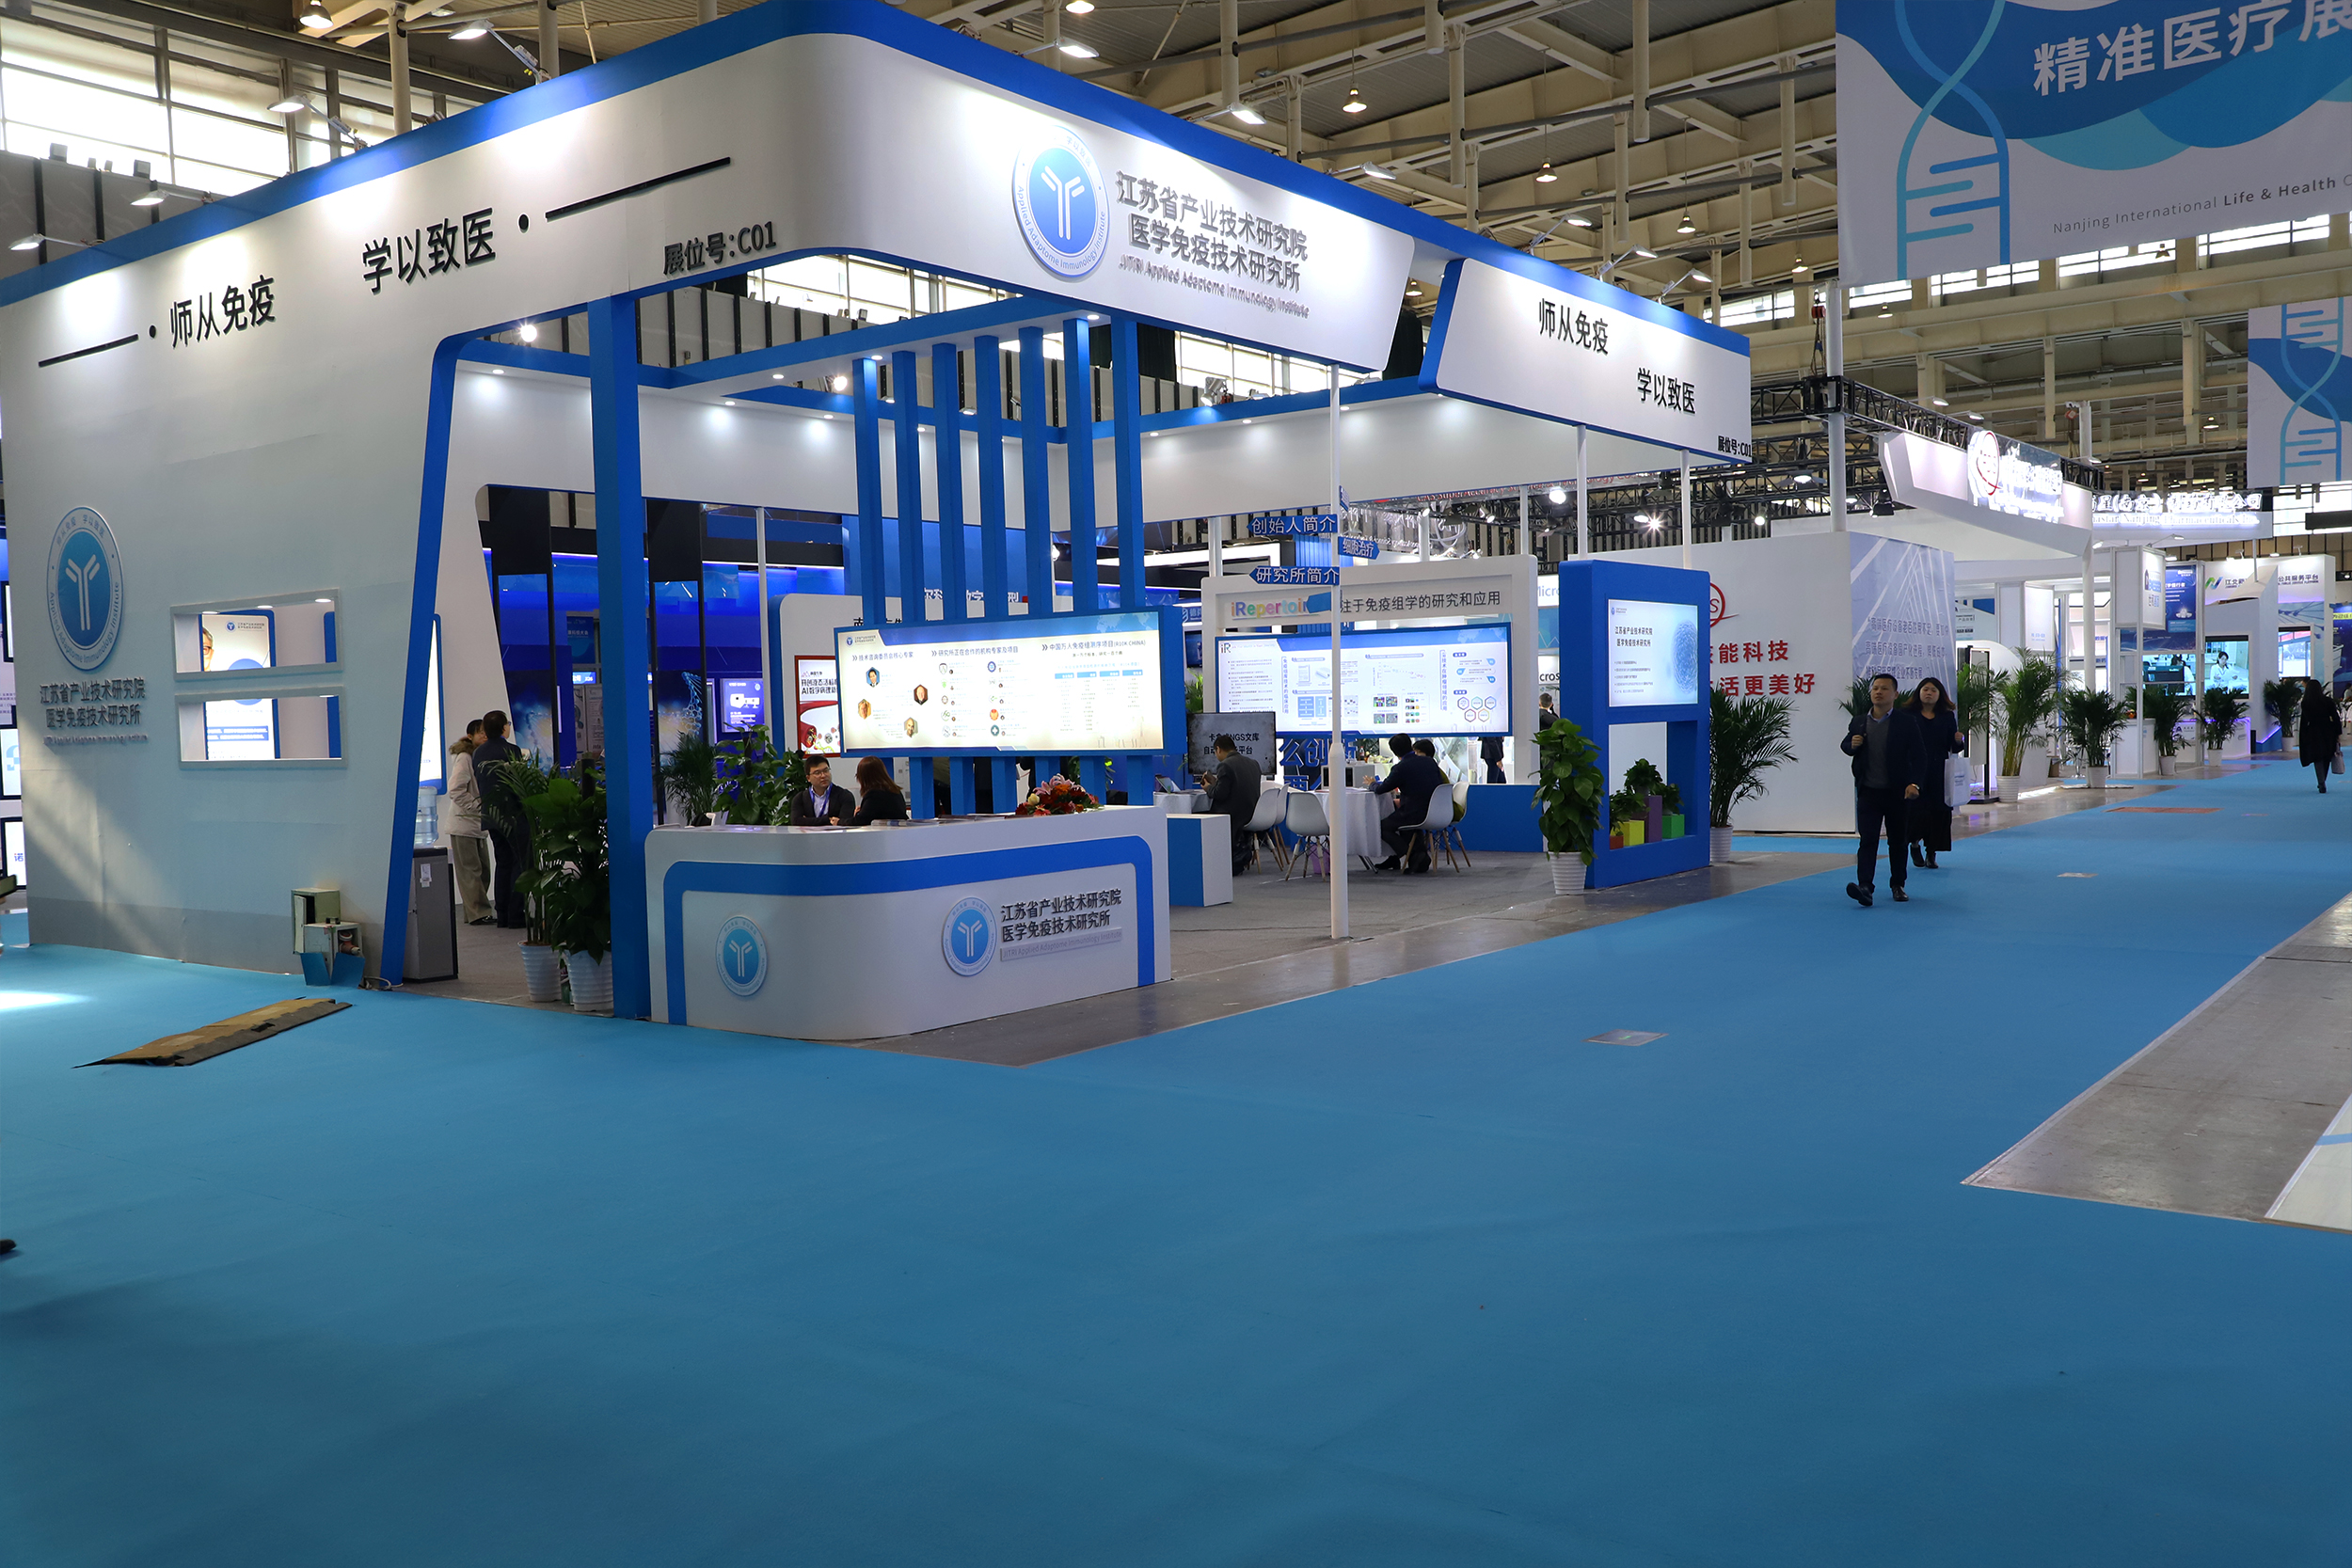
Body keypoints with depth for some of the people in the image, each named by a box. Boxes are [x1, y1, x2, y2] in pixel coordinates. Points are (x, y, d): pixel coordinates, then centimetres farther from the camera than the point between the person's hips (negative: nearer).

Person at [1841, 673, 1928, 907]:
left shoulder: (1907, 722, -2)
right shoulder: (1858, 721, 6)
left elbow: (1919, 756, -4)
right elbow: (1846, 747, 20)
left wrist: (1914, 783, -17)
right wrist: (1852, 745, -5)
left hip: (1897, 792, -1)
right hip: (1869, 792, 1)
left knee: (1898, 841, 10)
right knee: (1868, 839, -9)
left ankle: (1897, 885, 24)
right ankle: (1864, 886, -18)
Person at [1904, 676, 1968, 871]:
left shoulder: (1947, 717, 9)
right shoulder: (1908, 715, 1)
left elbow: (1953, 748, 8)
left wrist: (1959, 741, -13)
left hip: (1939, 774, 2)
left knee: (1938, 812, 2)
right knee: (1915, 810, -5)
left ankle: (1931, 854, 13)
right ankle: (1915, 843, 23)